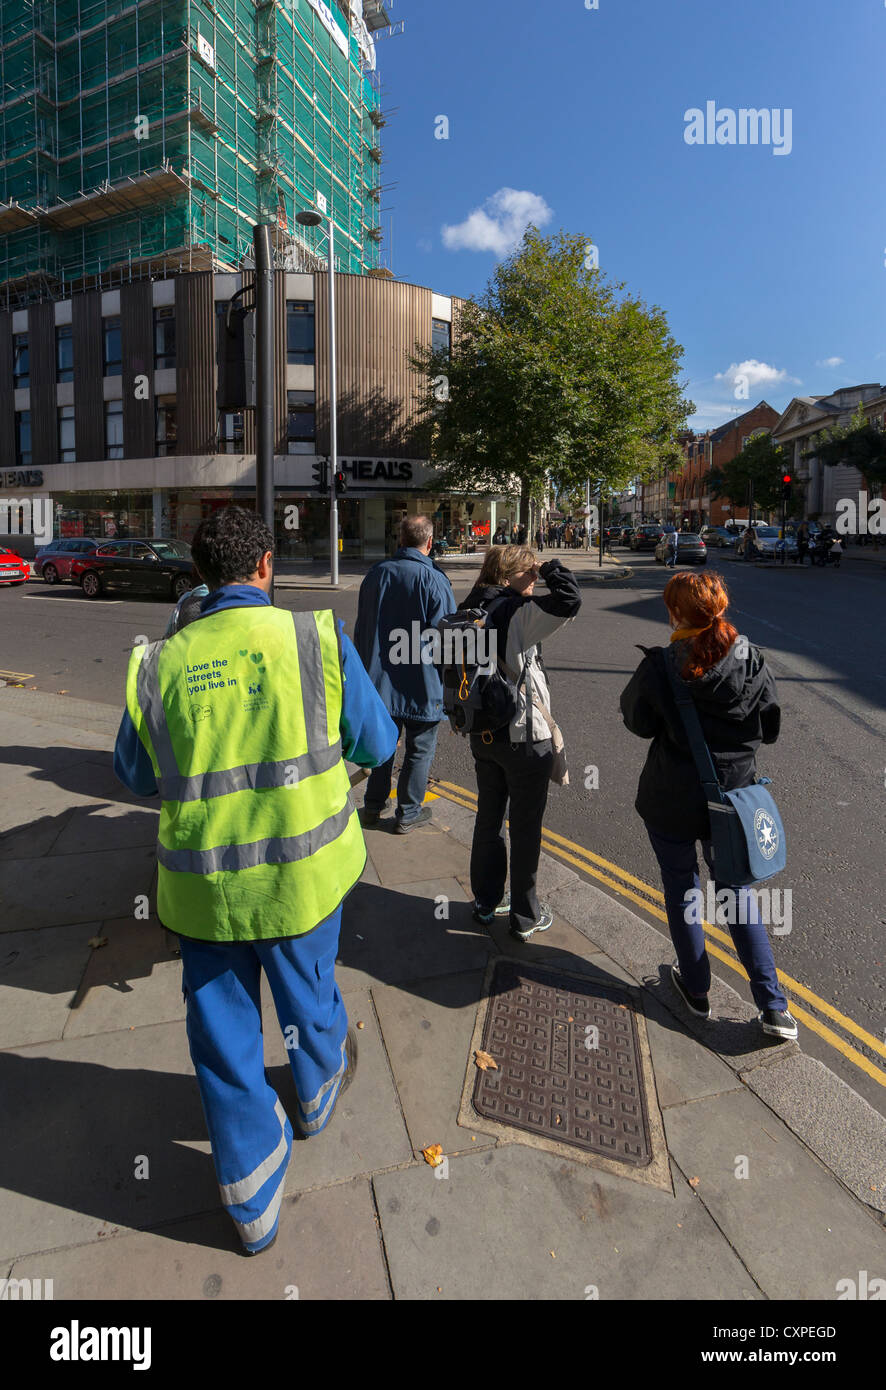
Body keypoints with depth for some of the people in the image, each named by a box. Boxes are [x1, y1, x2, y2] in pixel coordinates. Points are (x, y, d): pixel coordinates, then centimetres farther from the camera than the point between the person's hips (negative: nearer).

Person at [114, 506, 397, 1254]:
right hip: (303, 870, -1)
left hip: (202, 884, 1)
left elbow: (137, 774, 7)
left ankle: (254, 1202, 37)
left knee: (223, 1031, 19)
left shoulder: (159, 664, -8)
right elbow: (376, 743, -4)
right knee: (309, 991, 27)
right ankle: (319, 1094, 57)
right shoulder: (315, 637, -14)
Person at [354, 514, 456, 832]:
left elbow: (361, 629, 11)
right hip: (422, 684, -5)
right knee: (419, 749, 10)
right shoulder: (434, 580, -15)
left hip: (379, 680, 5)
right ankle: (408, 813, 19)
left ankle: (373, 805, 29)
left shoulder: (376, 574, 3)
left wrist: (367, 669, 22)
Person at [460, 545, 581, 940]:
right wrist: (550, 569, -12)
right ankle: (525, 916, 20)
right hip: (526, 738, -7)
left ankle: (486, 901, 35)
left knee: (488, 819, 20)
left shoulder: (470, 612, 4)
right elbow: (569, 601, -31)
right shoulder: (518, 613, -20)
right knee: (526, 829, 7)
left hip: (483, 735, 7)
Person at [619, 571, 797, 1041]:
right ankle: (774, 1007, 17)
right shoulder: (751, 662, -10)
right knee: (736, 889, 17)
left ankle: (696, 989, 31)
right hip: (732, 795, 3)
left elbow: (637, 721, -5)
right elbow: (770, 729, 0)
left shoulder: (660, 666, -18)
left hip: (672, 799, -2)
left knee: (680, 887, 17)